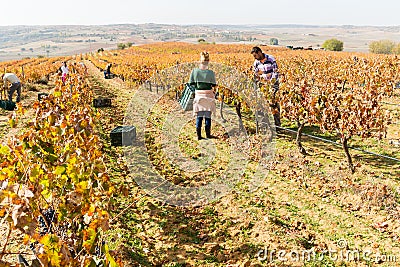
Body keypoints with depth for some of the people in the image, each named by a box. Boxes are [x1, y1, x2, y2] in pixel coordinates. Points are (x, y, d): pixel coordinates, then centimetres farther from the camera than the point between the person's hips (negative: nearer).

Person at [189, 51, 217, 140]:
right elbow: (214, 85, -5)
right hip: (208, 96, -1)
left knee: (199, 116, 8)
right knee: (208, 115, 10)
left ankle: (199, 135, 8)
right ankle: (208, 134, 16)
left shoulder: (194, 71, -7)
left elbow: (191, 83, -1)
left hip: (198, 95, 2)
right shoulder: (210, 72, -12)